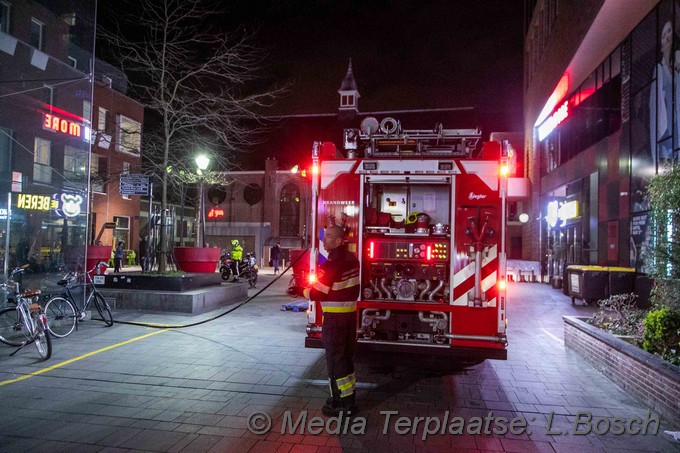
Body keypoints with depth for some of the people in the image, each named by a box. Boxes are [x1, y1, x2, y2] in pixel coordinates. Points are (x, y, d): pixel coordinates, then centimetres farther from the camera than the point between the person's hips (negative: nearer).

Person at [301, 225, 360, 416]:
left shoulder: (331, 264, -20)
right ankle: (349, 397, 27)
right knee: (347, 357, 17)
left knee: (335, 359, 1)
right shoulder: (352, 259, 6)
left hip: (334, 317, -8)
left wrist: (305, 291, 4)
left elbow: (317, 294, -16)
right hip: (351, 314, 8)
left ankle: (340, 404, 9)